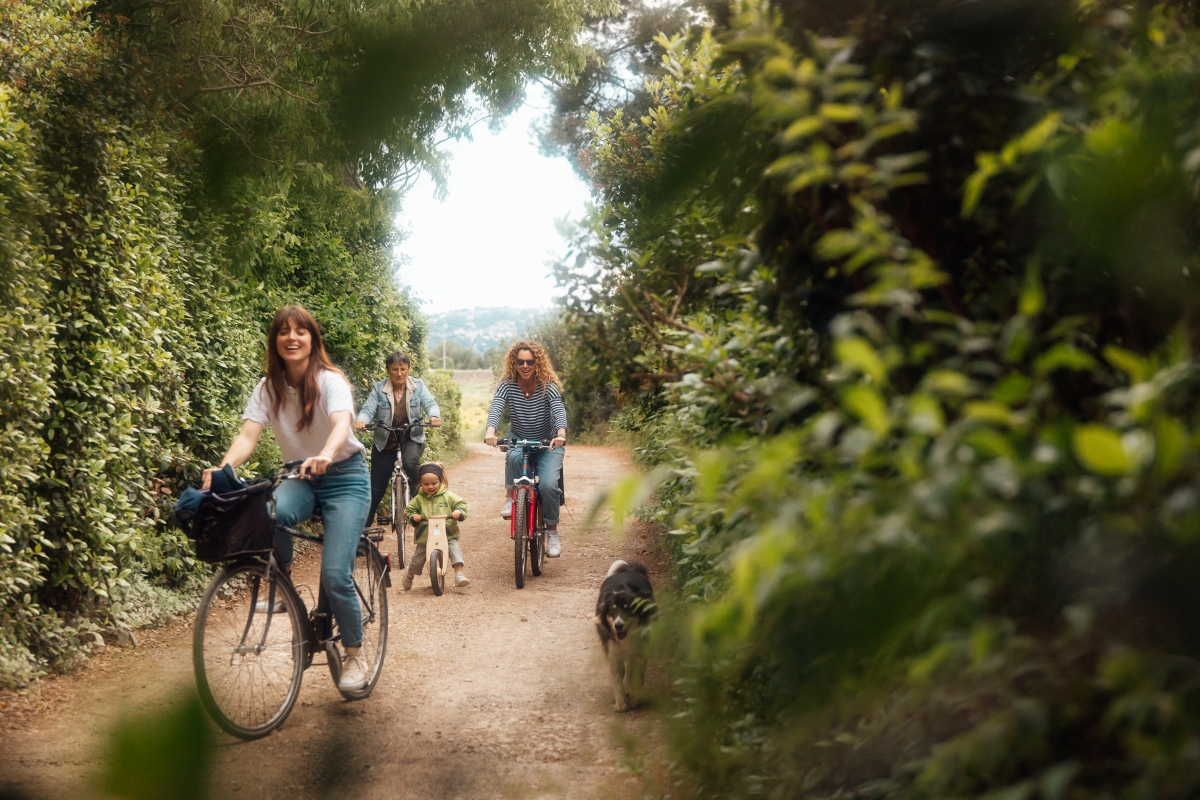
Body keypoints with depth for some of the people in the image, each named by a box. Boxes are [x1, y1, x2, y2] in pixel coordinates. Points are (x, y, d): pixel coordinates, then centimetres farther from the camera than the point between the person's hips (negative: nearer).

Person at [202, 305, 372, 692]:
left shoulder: (330, 380, -16)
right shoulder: (269, 387, -3)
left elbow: (341, 424, -35)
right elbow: (248, 433, -16)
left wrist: (324, 456, -57)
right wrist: (223, 468, -37)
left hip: (344, 477, -3)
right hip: (300, 477, 3)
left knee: (335, 574, -16)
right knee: (271, 511, -35)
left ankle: (355, 654, 8)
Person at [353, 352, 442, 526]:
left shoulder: (418, 386, -1)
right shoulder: (379, 388, -4)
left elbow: (430, 403, -12)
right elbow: (368, 409, -13)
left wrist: (434, 416, -35)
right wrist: (361, 421, -36)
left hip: (412, 438, 0)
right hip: (385, 442, 1)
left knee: (410, 462, -35)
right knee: (376, 490, 2)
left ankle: (415, 496, -8)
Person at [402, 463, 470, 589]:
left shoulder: (448, 496, 3)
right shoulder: (418, 499, 5)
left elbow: (461, 504, 2)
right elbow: (408, 511, 10)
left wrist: (459, 512, -19)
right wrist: (413, 517, -11)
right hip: (425, 536, 1)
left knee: (455, 548, -24)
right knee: (418, 559, 4)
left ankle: (459, 574, -24)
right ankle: (408, 576, 33)